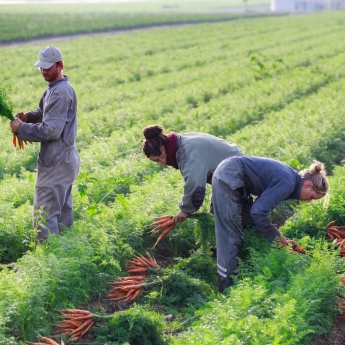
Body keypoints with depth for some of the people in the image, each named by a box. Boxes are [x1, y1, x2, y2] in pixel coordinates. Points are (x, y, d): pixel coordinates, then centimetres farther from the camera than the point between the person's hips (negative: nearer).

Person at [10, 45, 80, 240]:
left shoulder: (61, 92, -20)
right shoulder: (54, 88, 12)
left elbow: (51, 130, -25)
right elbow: (44, 114, 22)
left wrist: (21, 128, -16)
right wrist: (28, 117, 1)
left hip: (57, 160, -11)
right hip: (62, 158, 11)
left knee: (44, 213, -8)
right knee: (62, 210, 18)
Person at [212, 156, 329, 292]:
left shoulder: (290, 177, 10)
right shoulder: (287, 183, -19)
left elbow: (261, 206, 16)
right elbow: (258, 211, -21)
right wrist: (276, 236, -9)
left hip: (231, 176, 11)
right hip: (229, 178, -11)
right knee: (231, 236, -8)